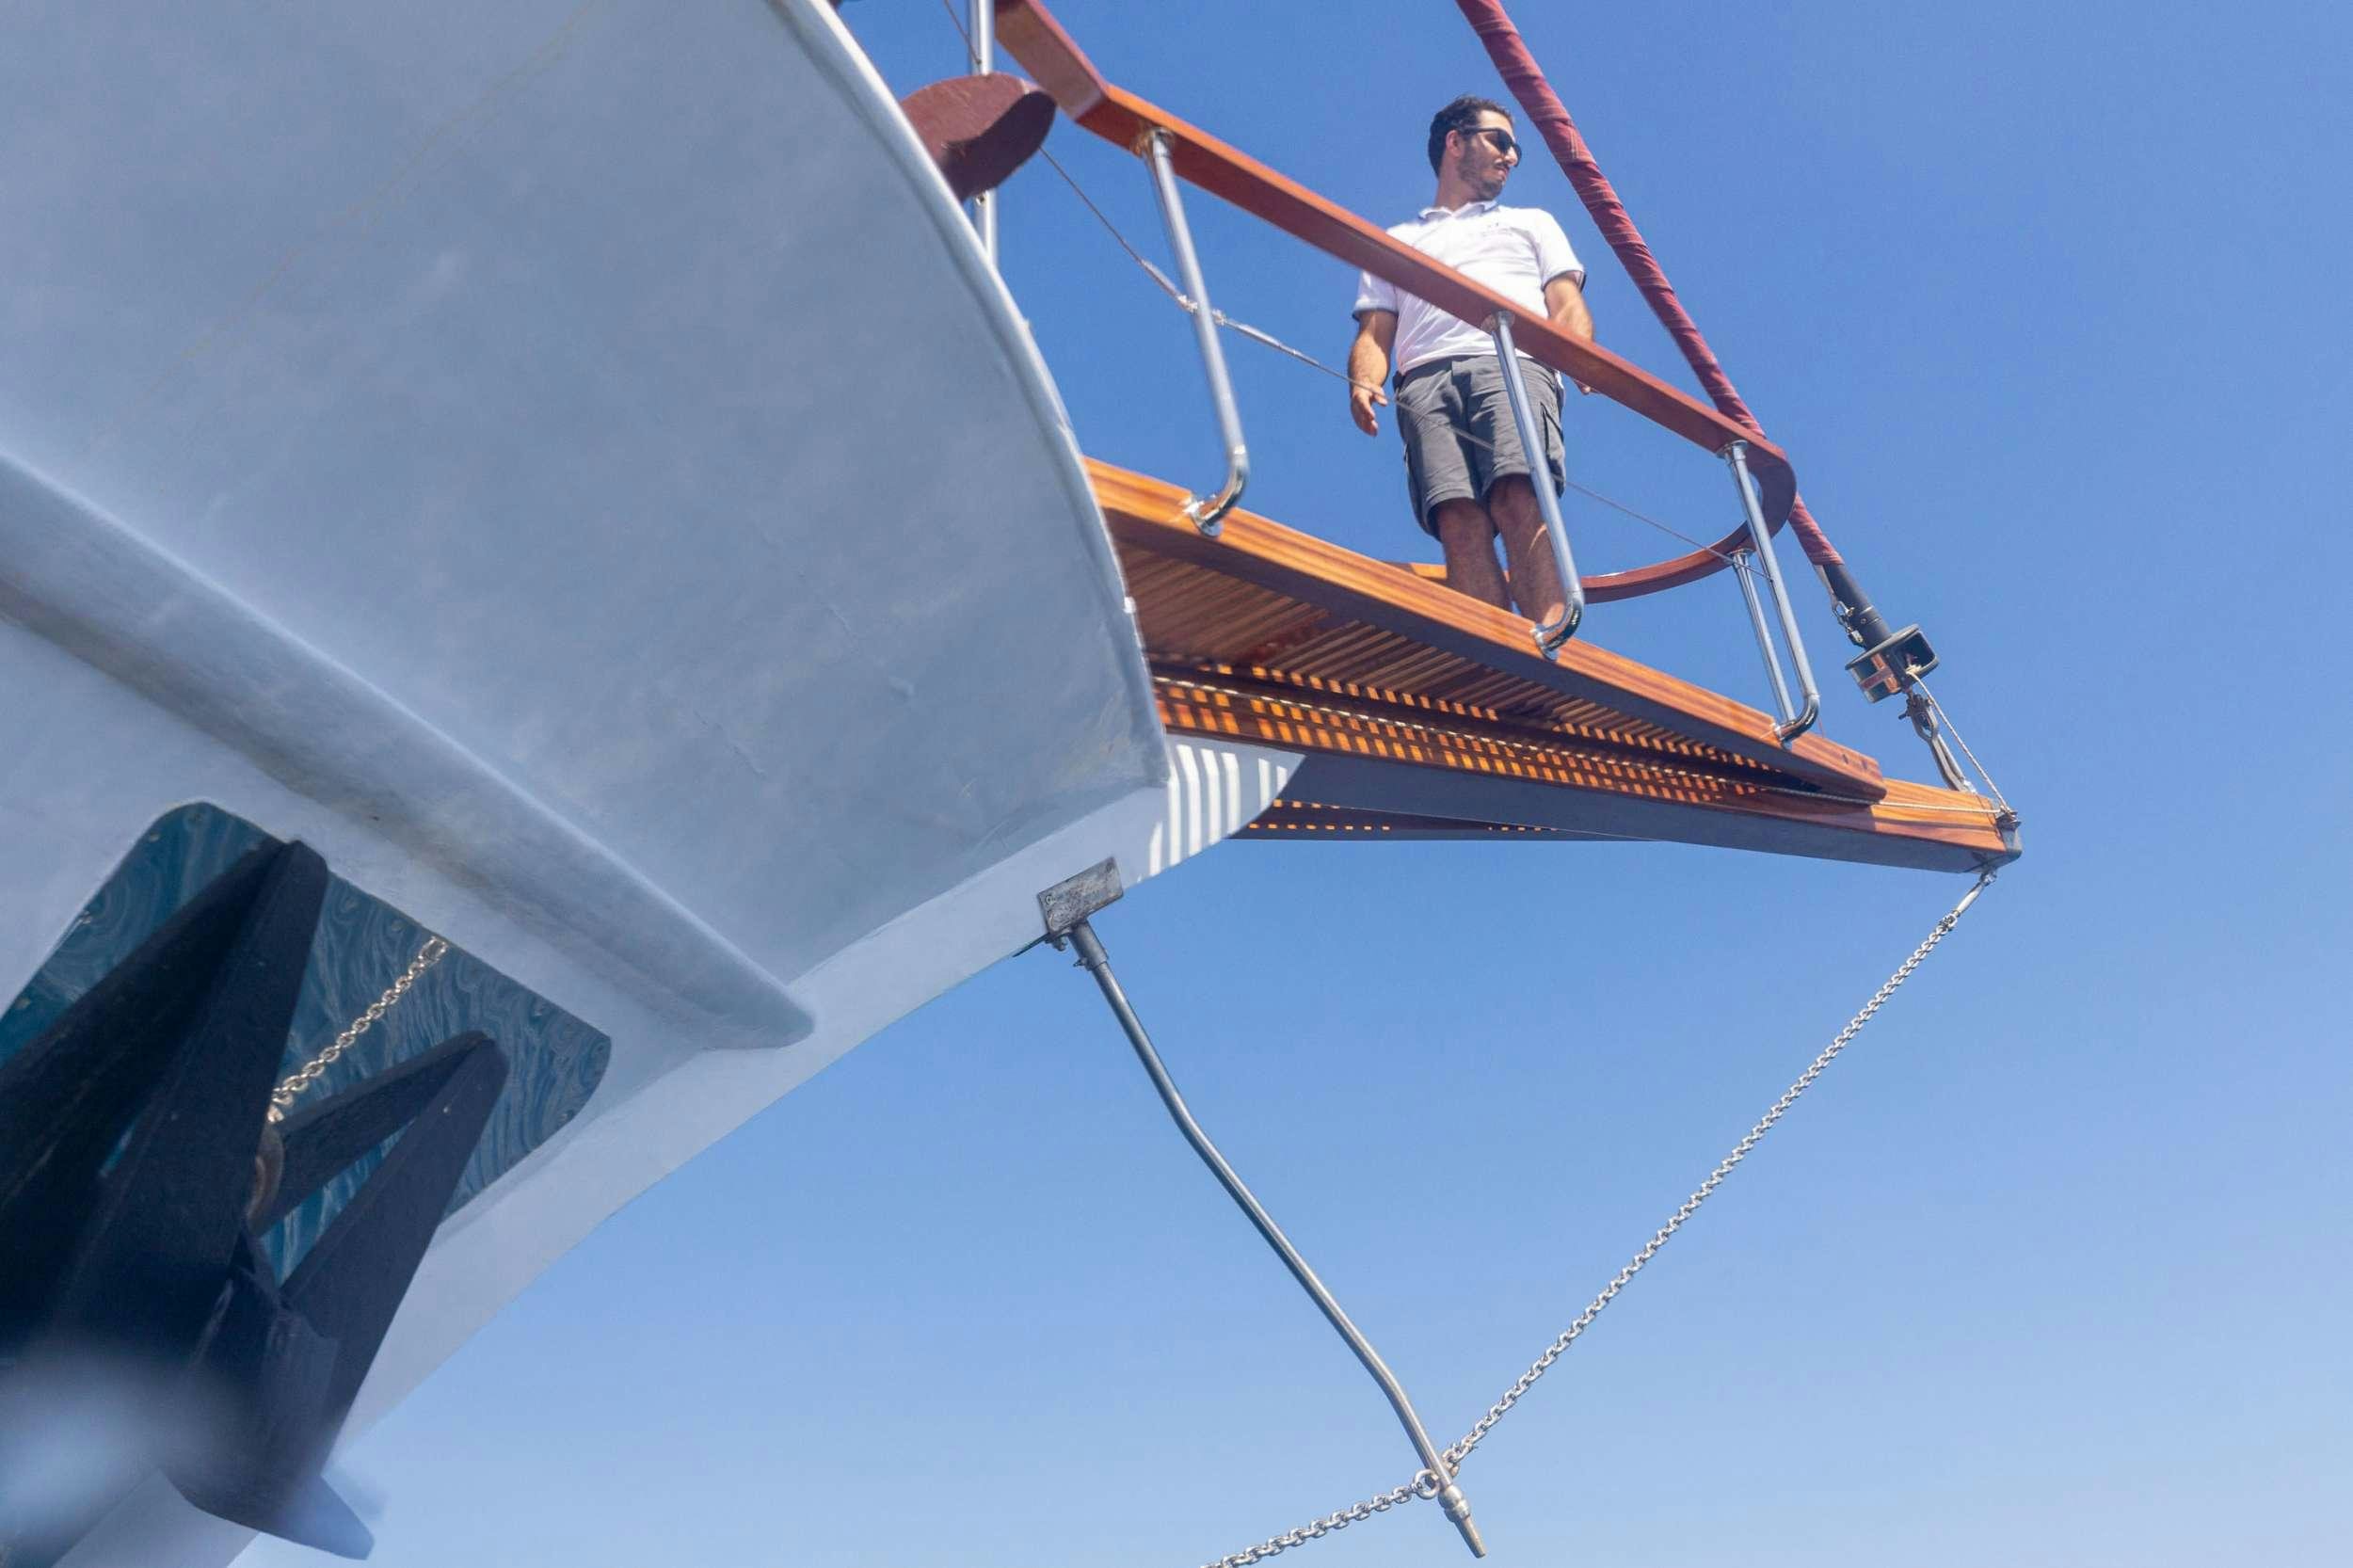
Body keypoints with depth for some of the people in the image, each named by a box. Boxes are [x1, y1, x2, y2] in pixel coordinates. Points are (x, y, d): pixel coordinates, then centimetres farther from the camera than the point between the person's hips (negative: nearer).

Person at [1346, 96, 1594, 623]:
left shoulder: (1531, 223, 35)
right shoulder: (1394, 242, 35)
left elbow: (1567, 306, 20)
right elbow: (1374, 332, 22)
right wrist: (1363, 383, -2)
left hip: (1512, 364, 0)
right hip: (1424, 381, 1)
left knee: (1518, 499, -30)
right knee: (1460, 518, -26)